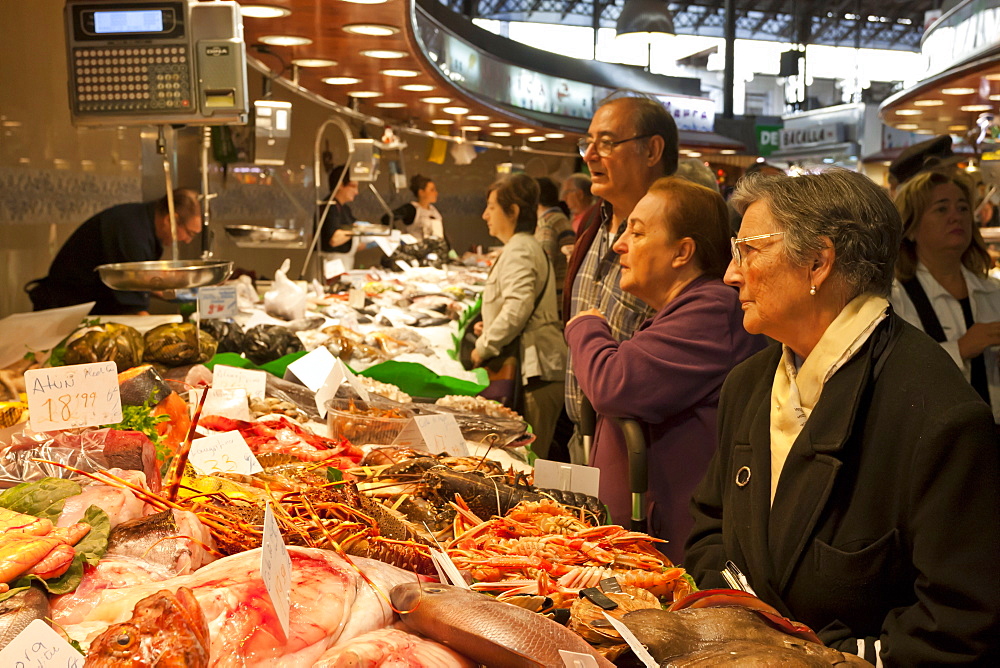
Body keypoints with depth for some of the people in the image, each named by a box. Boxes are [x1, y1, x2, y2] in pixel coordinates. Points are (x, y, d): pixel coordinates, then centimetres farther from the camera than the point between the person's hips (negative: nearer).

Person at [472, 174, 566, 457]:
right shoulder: (527, 246, 23)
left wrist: (484, 347, -12)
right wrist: (490, 328, 15)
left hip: (535, 372, -11)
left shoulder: (519, 249, -10)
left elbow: (518, 307, -23)